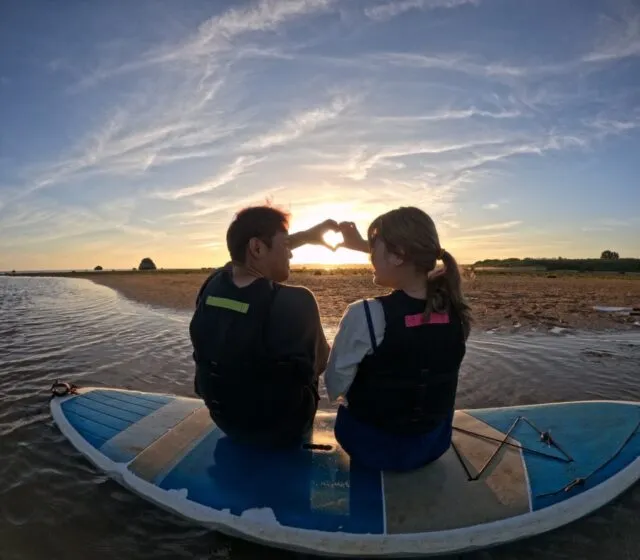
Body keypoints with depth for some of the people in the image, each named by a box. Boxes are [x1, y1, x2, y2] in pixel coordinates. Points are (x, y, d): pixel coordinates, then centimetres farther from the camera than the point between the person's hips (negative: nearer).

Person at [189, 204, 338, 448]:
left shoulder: (212, 286, -15)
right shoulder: (293, 303, -32)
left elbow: (247, 253, 7)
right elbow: (319, 364, -14)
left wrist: (306, 236, 13)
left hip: (224, 419, 5)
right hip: (280, 429, -4)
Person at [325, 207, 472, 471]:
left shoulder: (364, 315, -30)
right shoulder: (453, 308, -14)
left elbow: (334, 387, -16)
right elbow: (412, 266, 8)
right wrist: (362, 243, 14)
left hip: (372, 446, -4)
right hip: (434, 443, 4)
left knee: (348, 406, 28)